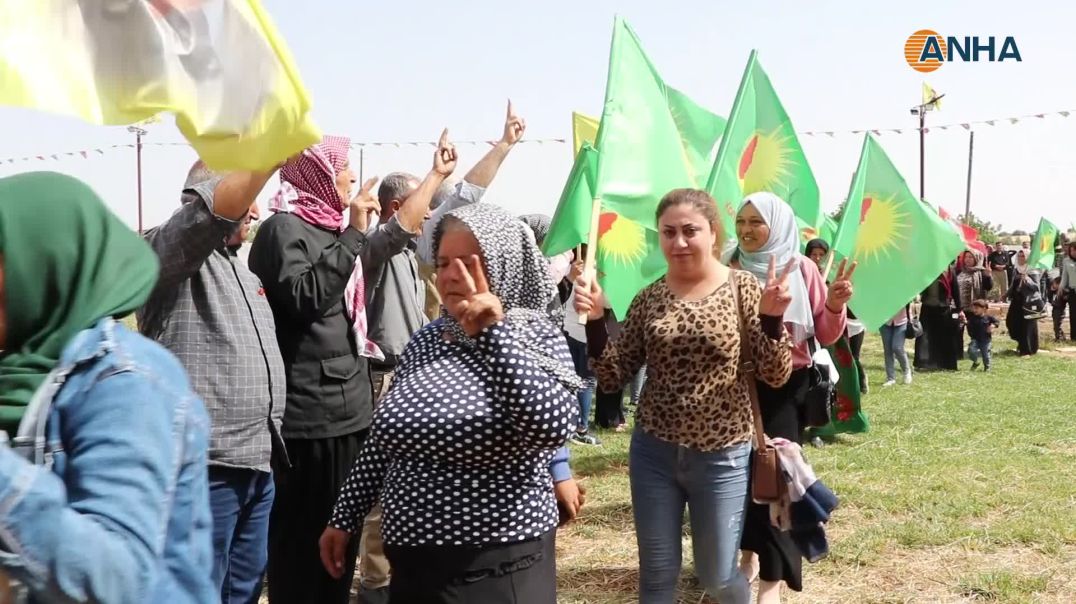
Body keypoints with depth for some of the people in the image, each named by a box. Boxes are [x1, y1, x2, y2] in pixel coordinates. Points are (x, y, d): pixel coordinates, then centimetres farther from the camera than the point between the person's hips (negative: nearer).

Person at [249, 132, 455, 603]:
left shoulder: (334, 228, 15)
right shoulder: (284, 228, -9)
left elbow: (395, 228, 30)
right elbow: (304, 297, -24)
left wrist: (437, 174, 34)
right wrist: (353, 233, -19)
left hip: (349, 408, 9)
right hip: (310, 415, -9)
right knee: (304, 545, -3)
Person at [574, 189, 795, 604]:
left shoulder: (743, 288, -6)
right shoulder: (649, 299, 0)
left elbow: (775, 377, -8)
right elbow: (613, 378, 0)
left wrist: (772, 318, -25)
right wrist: (596, 319, -15)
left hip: (721, 456, -2)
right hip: (653, 452, 2)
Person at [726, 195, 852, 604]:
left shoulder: (801, 269, -4)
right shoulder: (729, 269, 3)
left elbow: (824, 336, -4)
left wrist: (835, 305, -22)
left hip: (784, 386, -3)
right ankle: (748, 551, 29)